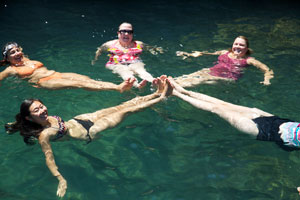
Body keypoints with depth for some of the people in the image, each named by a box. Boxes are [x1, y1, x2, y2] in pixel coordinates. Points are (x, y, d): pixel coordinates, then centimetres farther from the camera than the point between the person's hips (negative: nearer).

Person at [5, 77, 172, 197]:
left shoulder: (46, 118, -6)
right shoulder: (43, 135, -26)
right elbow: (49, 158, -27)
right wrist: (61, 180, -31)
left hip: (78, 120, 8)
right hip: (88, 133, -8)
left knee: (123, 105, 4)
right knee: (125, 110, -7)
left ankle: (158, 94, 15)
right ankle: (161, 98, 5)